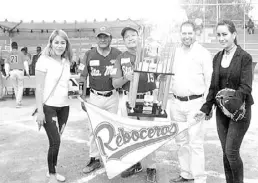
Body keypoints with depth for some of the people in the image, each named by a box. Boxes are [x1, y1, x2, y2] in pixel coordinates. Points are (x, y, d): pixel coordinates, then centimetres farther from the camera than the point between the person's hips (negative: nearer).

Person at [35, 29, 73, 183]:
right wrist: (40, 111, -15)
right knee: (55, 141, -7)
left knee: (56, 140, 12)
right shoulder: (44, 60, -9)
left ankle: (53, 170, 28)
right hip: (48, 106, -5)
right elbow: (39, 87, -11)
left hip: (64, 106, 5)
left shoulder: (66, 62, 8)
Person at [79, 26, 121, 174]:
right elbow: (83, 77, 3)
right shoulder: (89, 55, -2)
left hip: (113, 96, 0)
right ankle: (94, 159, 19)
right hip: (95, 97, 0)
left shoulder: (118, 54, -3)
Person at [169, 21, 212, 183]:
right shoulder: (175, 53, 12)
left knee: (195, 143, -5)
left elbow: (210, 80, -7)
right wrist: (171, 98, 10)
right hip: (176, 102, 6)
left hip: (194, 103, -6)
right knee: (181, 141, 13)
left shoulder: (203, 53, -5)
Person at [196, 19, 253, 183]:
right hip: (221, 111, 5)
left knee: (231, 151, -6)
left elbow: (245, 87, -14)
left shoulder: (244, 57, -8)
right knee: (226, 152, 10)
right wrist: (206, 108, 6)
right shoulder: (217, 58, 8)